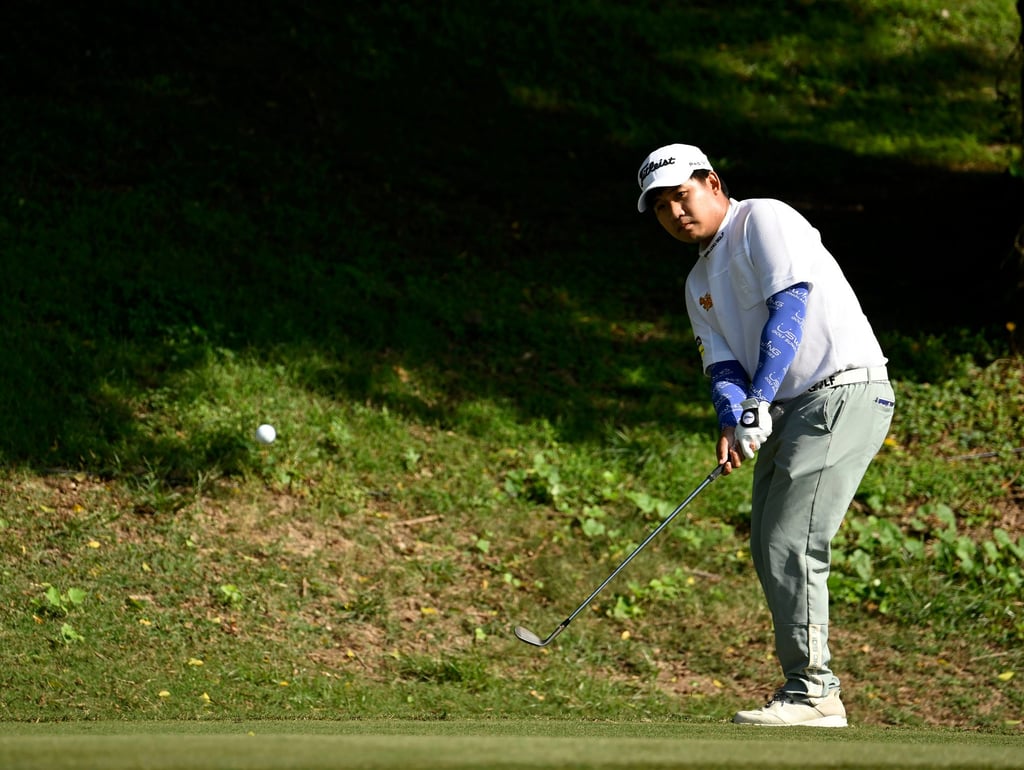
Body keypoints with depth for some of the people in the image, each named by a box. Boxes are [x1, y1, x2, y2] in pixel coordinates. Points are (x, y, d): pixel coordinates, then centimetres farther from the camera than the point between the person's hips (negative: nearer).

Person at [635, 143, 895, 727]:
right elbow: (722, 361, 9)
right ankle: (805, 687, 16)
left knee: (791, 545, -15)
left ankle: (814, 694, -12)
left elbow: (790, 308, -18)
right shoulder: (700, 283, 19)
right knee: (769, 548, 9)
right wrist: (731, 423, -13)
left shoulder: (764, 220, -6)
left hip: (845, 392, -10)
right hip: (789, 411, 10)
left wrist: (759, 399, -25)